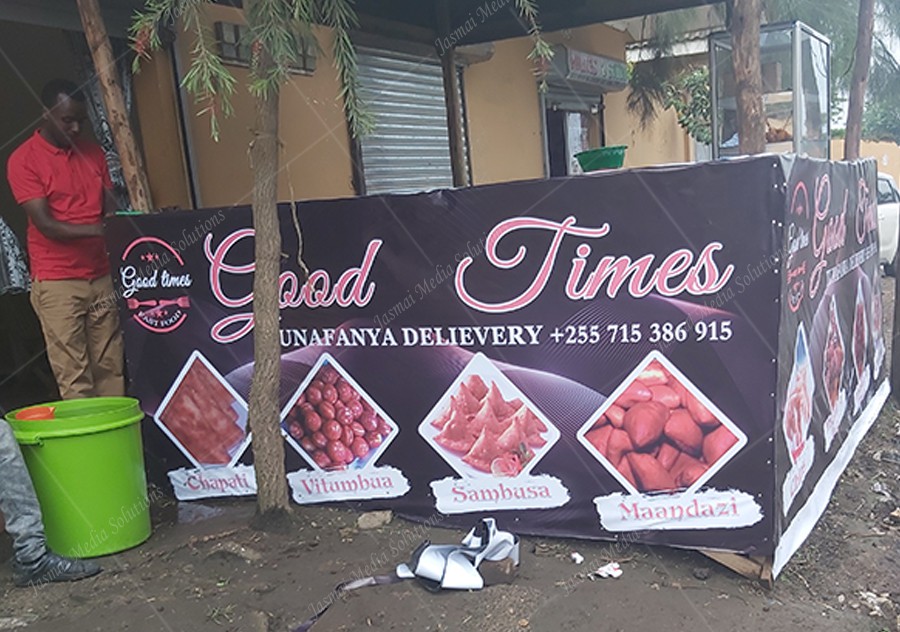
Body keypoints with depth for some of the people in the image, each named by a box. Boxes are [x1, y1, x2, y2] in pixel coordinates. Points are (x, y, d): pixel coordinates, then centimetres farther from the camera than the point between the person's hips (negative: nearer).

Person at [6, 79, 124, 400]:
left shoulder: (92, 152, 13)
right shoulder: (23, 160, -4)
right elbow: (45, 224, -12)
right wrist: (96, 230, -25)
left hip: (101, 275, 5)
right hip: (57, 282, -4)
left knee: (111, 368, 4)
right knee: (73, 377, -4)